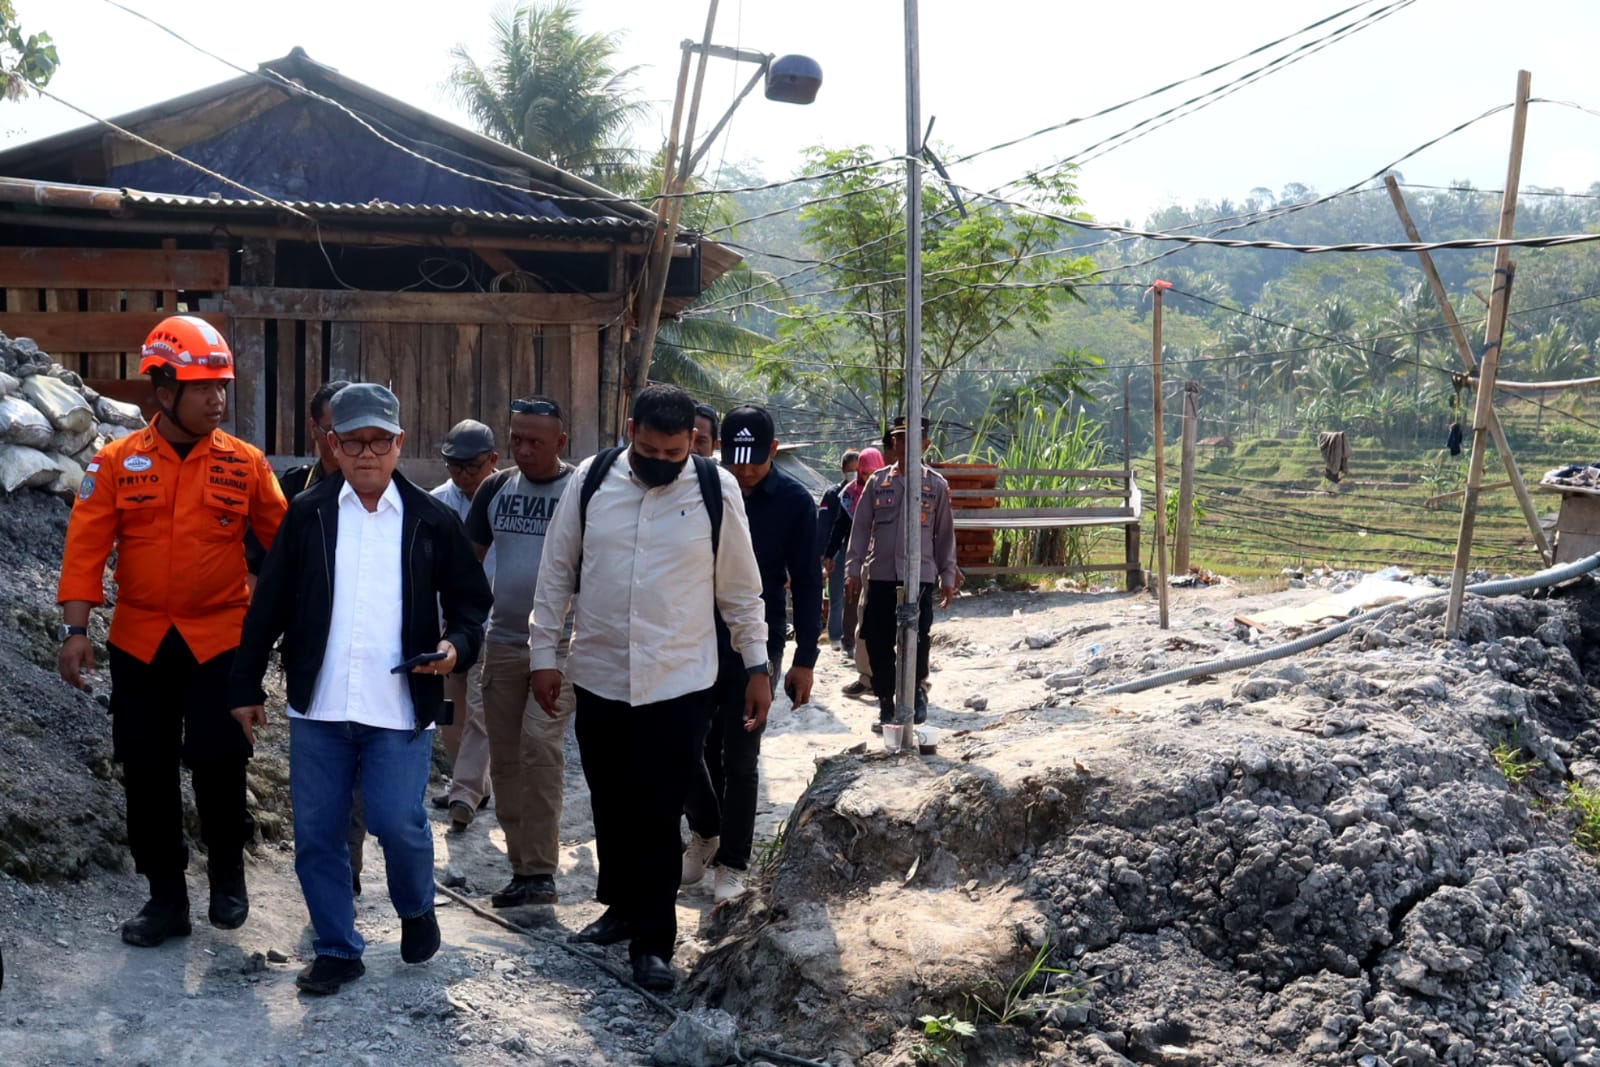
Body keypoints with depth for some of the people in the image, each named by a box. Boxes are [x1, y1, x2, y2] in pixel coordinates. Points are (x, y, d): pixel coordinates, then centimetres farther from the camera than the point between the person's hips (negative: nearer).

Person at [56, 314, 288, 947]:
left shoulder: (246, 464, -1)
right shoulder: (117, 463, -1)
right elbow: (86, 547, -4)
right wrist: (76, 629, -11)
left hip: (220, 640, -1)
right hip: (139, 643, 1)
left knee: (217, 765, -1)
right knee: (147, 774, 7)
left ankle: (227, 877, 24)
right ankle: (165, 899, 22)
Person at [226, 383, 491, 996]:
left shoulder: (432, 520, 3)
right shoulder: (307, 514, 5)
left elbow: (470, 598, 9)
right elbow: (269, 606, 7)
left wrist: (457, 645, -11)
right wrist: (245, 687, 7)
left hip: (400, 710, -2)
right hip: (317, 708, 2)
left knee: (399, 824, -8)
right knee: (316, 834, 6)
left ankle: (416, 911, 23)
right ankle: (337, 950, 23)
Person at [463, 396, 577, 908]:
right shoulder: (495, 488, 7)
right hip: (502, 642, 5)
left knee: (540, 743, -18)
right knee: (505, 759, 8)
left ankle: (542, 870, -11)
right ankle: (523, 865, 19)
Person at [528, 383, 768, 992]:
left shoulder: (716, 490, -5)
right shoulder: (590, 480, -2)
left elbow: (741, 589, 3)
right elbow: (557, 572, 6)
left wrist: (757, 667, 4)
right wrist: (545, 654, 5)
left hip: (679, 683, -3)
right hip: (598, 675, 3)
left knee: (659, 816, -1)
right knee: (610, 806, 15)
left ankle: (653, 942, 10)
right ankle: (622, 906, 35)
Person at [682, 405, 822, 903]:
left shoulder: (794, 502, -6)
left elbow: (806, 584, -2)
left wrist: (805, 659, -4)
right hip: (699, 642, 2)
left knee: (740, 759, 4)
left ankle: (732, 863, 18)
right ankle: (705, 831, 32)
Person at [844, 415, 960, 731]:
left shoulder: (936, 485, 5)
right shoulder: (878, 482, 7)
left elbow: (945, 534, 9)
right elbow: (861, 527, 8)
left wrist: (948, 576, 8)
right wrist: (853, 569, 2)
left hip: (920, 576, -2)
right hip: (880, 574, 2)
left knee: (916, 639, -10)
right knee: (877, 641, 3)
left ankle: (918, 689, 18)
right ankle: (885, 702, 18)